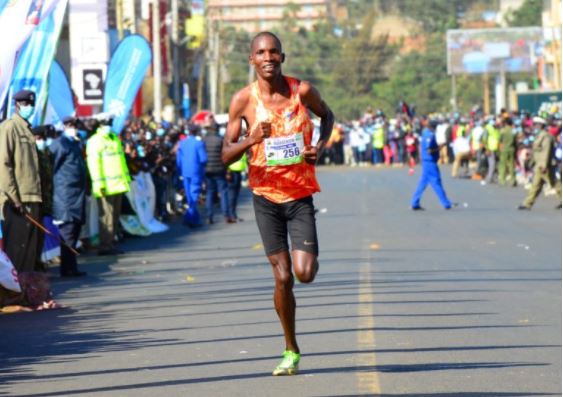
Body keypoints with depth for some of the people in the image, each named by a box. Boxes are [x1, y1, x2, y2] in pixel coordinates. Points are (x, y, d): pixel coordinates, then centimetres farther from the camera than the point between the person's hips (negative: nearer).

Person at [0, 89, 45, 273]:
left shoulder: (27, 129, 19)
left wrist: (38, 194, 14)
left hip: (32, 197, 8)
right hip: (16, 199, -8)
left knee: (32, 244, 9)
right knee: (16, 245, -7)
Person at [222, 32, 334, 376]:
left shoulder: (302, 91, -6)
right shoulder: (243, 101, -8)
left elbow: (327, 116, 17)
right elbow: (227, 155, -6)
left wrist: (320, 146, -2)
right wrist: (251, 139, -26)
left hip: (301, 194, 0)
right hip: (266, 195, 0)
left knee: (305, 273, -13)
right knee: (283, 277, -2)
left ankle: (309, 258, 26)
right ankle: (291, 352, 16)